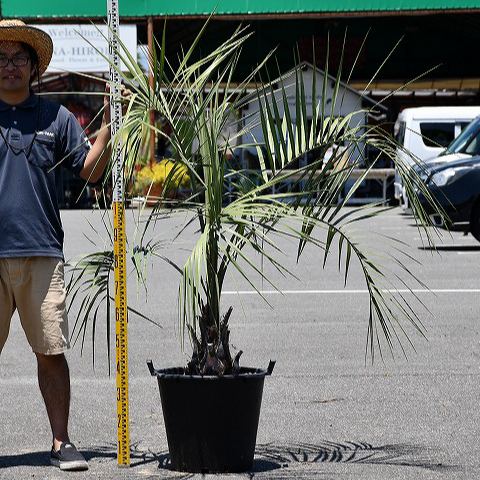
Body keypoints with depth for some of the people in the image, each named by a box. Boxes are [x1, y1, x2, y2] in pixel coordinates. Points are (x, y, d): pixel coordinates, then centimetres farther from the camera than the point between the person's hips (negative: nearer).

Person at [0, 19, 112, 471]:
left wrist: (108, 123, -1)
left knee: (51, 351, 0)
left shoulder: (56, 116, 11)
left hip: (42, 252, 0)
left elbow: (90, 170, 9)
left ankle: (61, 443, 8)